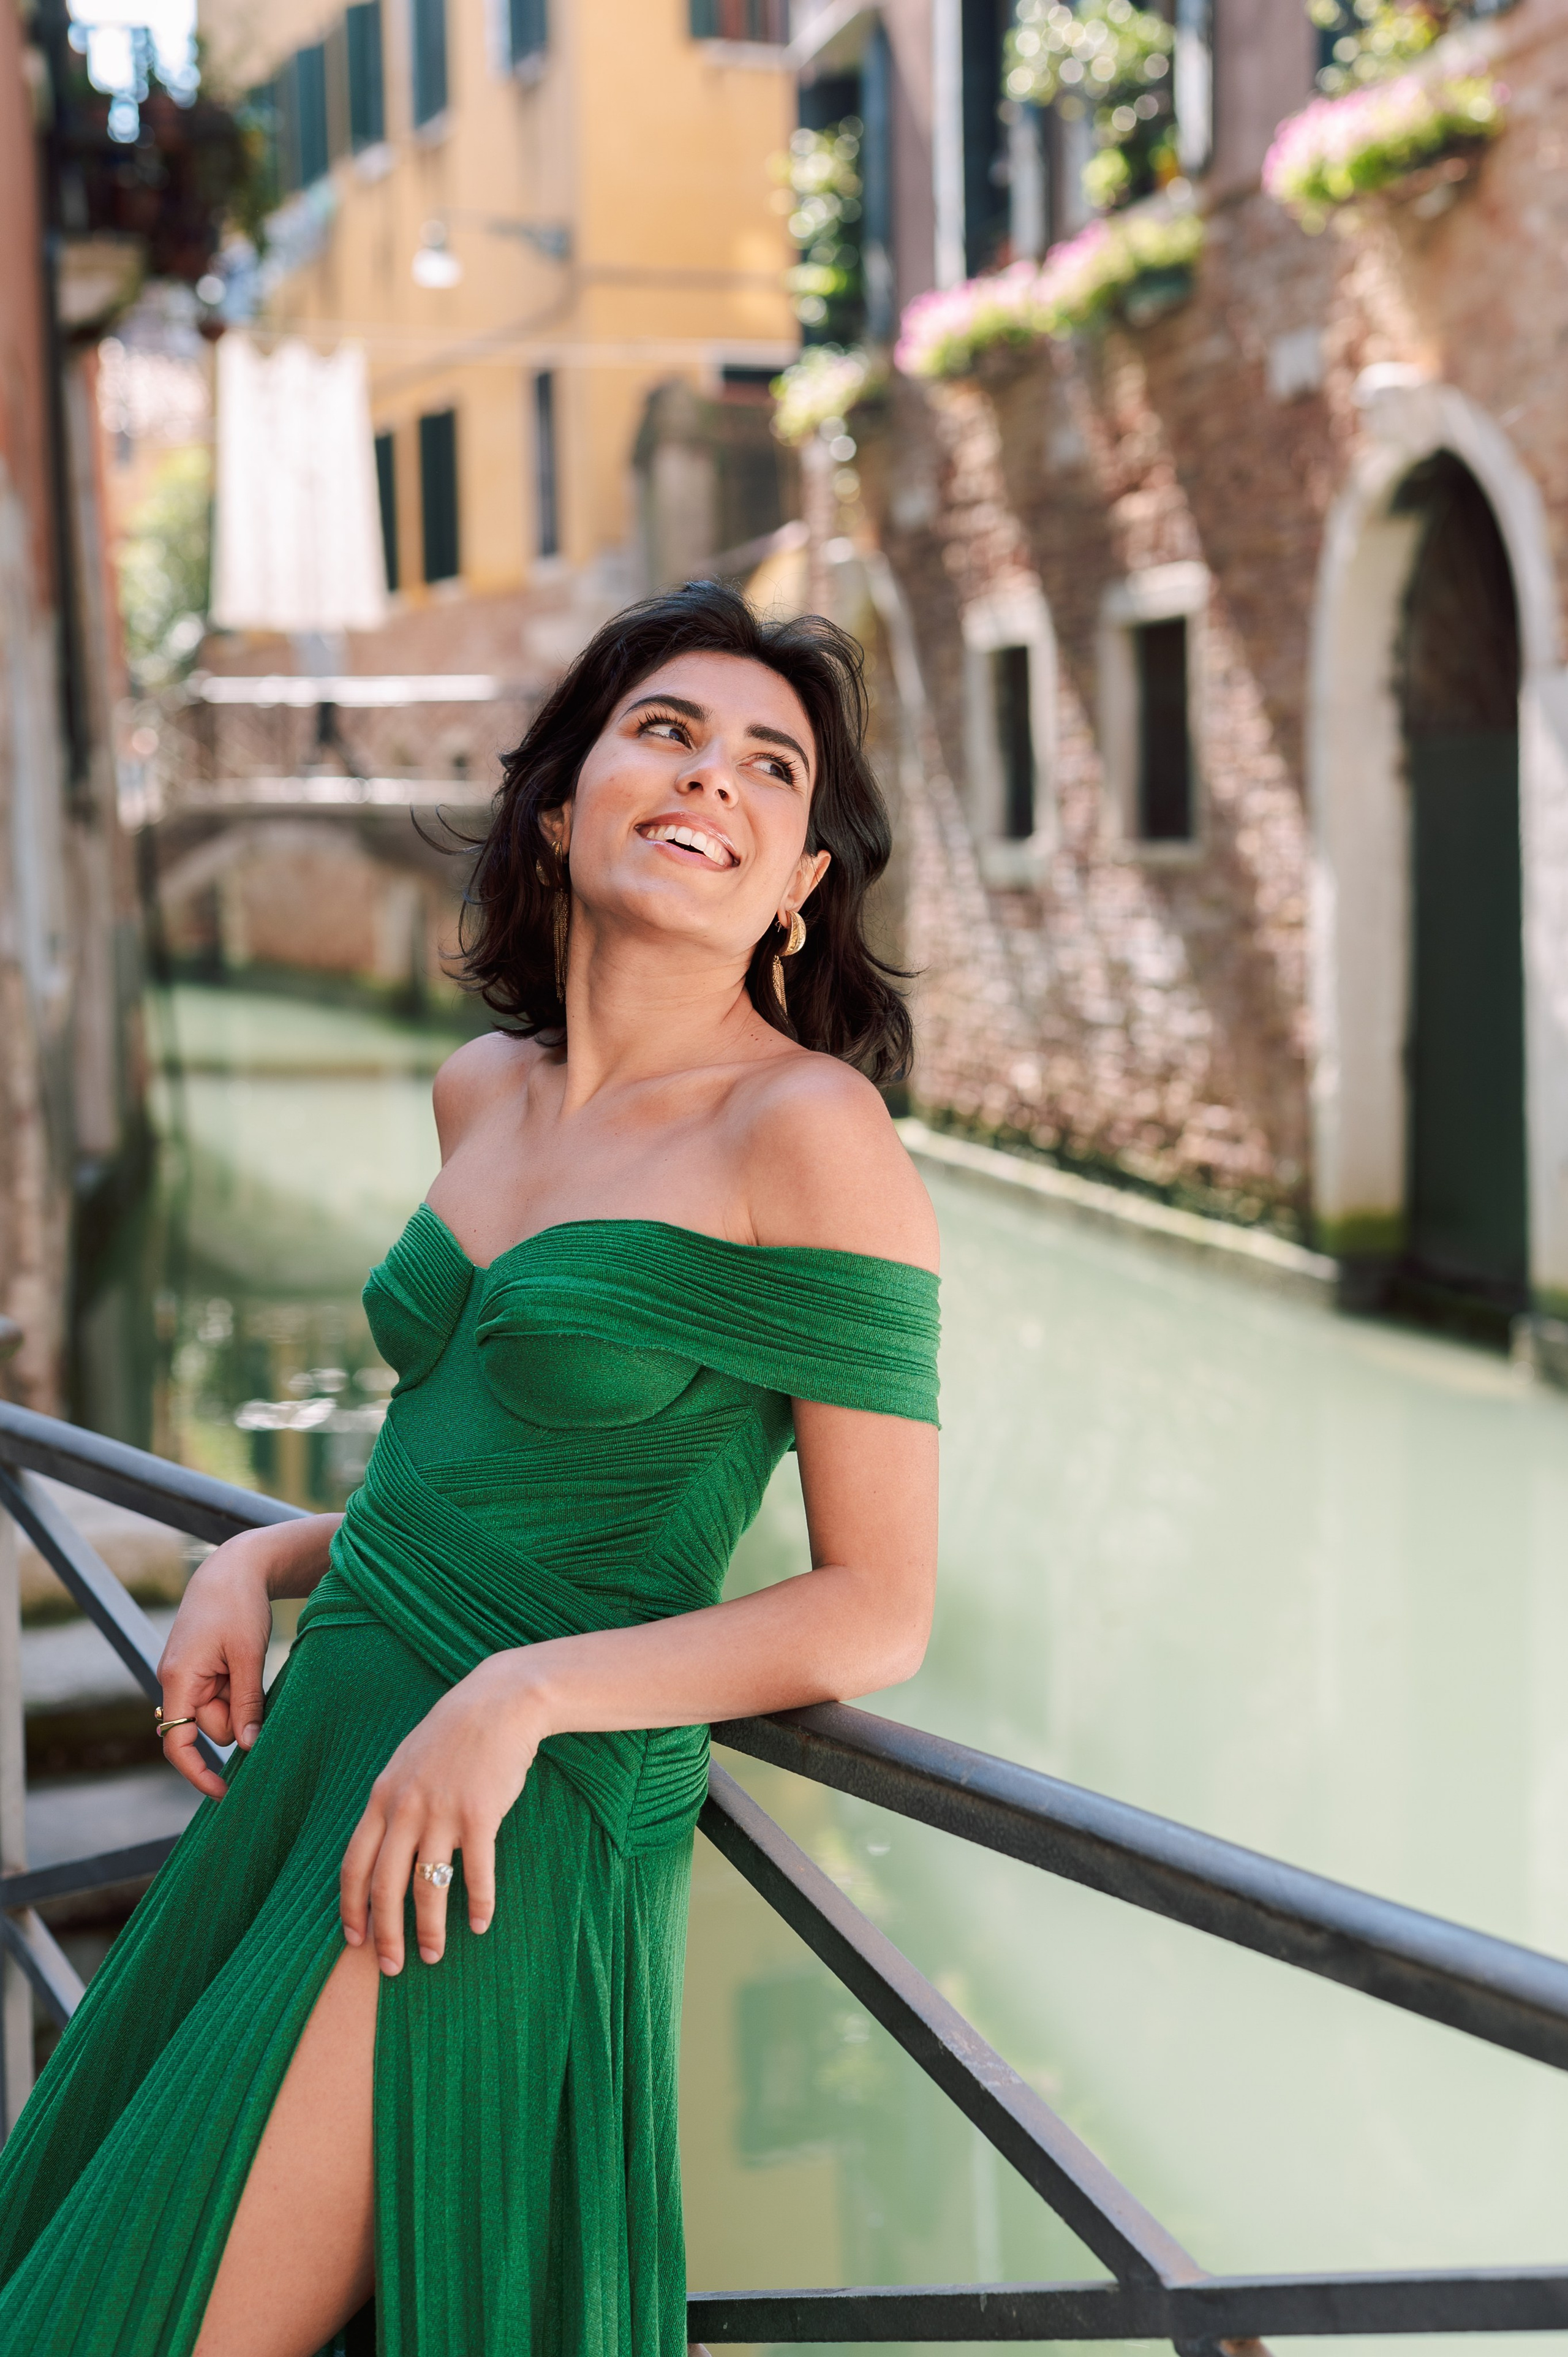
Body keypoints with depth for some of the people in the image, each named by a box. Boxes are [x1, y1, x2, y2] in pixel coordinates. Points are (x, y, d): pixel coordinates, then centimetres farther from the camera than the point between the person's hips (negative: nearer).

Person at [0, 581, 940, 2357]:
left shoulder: (808, 1132, -13)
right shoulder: (482, 1091, 9)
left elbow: (877, 1611, -13)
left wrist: (523, 1692, -22)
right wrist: (260, 1563, 6)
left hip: (517, 1835, -8)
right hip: (319, 1750, 8)